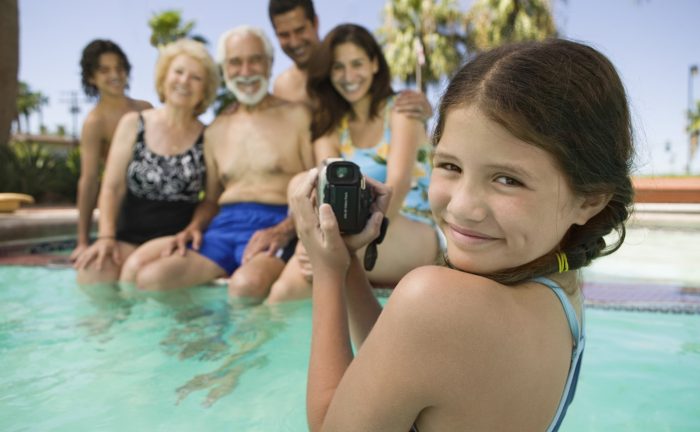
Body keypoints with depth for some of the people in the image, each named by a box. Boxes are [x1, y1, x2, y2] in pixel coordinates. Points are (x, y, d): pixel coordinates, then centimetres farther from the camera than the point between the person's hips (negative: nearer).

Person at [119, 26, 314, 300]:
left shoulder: (297, 117, 5)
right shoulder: (216, 131, 21)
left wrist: (285, 230, -18)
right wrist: (194, 227, 4)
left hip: (275, 224, -5)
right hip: (224, 226, 5)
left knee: (246, 284, -38)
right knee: (149, 277, -18)